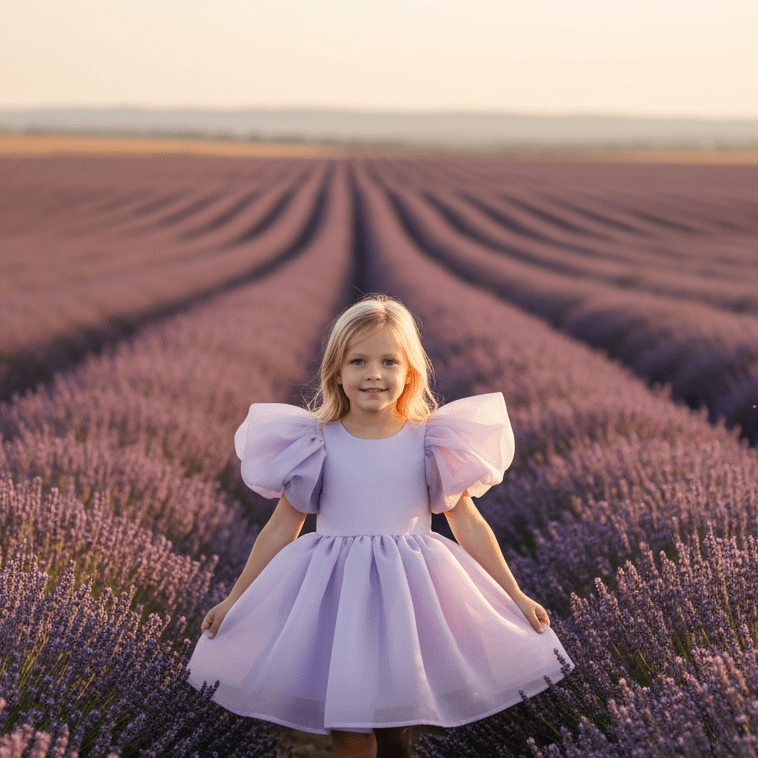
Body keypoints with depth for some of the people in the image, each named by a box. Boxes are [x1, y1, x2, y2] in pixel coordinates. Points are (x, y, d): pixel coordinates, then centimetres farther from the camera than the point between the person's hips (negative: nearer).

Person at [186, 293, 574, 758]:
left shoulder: (430, 442, -3)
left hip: (410, 595, 0)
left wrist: (515, 598, 4)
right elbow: (282, 527, 4)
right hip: (336, 596, 0)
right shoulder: (316, 443, -3)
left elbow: (468, 522, 3)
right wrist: (234, 600, 6)